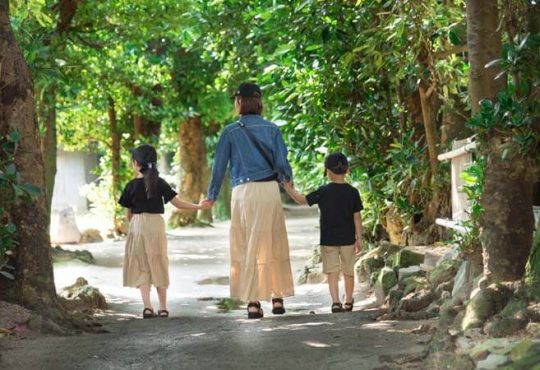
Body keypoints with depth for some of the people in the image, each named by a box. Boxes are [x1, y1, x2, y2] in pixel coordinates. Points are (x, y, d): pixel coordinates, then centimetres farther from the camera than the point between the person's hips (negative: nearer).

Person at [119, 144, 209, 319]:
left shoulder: (132, 186, -3)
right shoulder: (160, 183, 1)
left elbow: (129, 214, 2)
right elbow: (177, 203, -2)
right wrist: (198, 206, 7)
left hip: (138, 225, -2)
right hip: (157, 224, 2)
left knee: (141, 267, 3)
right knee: (158, 265, 11)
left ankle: (147, 306, -9)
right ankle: (163, 307, 12)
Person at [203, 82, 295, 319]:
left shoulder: (230, 132, 1)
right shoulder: (271, 129, 4)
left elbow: (219, 165, 4)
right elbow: (281, 163, 1)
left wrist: (212, 195, 16)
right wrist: (287, 179, 23)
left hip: (243, 192, -1)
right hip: (269, 189, 1)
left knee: (247, 247, 6)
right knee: (274, 244, 11)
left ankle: (253, 301, 1)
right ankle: (277, 297, 13)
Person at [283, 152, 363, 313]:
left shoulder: (323, 192, -10)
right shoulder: (353, 192, -4)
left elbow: (302, 200, -4)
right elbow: (357, 217, -2)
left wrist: (289, 189, 11)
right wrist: (359, 239, 4)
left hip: (328, 239, -2)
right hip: (348, 239, 2)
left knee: (332, 272, 1)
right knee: (348, 271, 14)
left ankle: (335, 302, -12)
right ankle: (348, 302, 25)